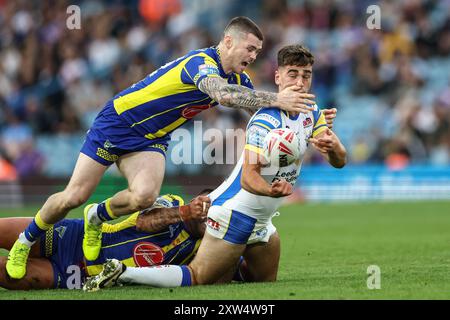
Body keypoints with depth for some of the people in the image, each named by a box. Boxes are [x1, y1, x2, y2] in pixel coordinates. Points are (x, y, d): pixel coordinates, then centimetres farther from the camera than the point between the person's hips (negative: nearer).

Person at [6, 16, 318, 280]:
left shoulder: (238, 78, -1)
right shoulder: (201, 62, -28)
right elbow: (222, 94, -48)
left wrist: (305, 112, -11)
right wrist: (275, 99, -50)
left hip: (150, 139, 6)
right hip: (117, 123, -6)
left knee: (144, 196, -23)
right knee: (74, 197, -8)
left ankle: (98, 217, 8)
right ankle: (26, 241, 18)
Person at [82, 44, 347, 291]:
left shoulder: (311, 113, 4)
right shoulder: (266, 121, -22)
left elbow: (340, 161, 2)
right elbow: (248, 178, -31)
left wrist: (333, 146, -23)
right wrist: (272, 190, -54)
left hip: (260, 222, 9)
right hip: (236, 213, -9)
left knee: (266, 281, 21)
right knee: (198, 279, -14)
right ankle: (120, 272, -13)